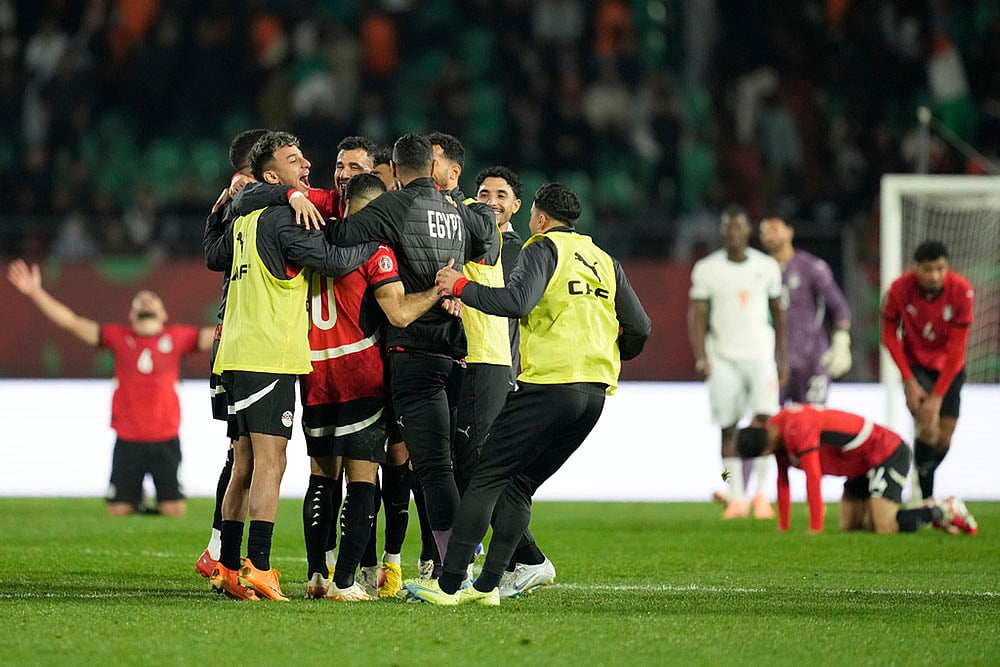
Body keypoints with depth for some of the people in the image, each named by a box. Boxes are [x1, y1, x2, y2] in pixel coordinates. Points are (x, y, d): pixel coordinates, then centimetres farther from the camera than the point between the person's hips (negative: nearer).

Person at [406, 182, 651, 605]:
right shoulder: (605, 261, 19)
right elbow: (639, 329, 17)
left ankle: (448, 585, -7)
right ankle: (488, 584, 6)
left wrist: (460, 287, -10)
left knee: (487, 479, -3)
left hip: (548, 384, -7)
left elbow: (516, 301, -19)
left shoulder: (545, 247, -1)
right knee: (519, 486, 14)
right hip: (594, 393, 7)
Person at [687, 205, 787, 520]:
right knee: (728, 428, 1)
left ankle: (762, 493, -5)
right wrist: (701, 359, -11)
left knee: (765, 418, -15)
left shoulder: (767, 267, 5)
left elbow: (777, 313, 14)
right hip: (723, 358, 0)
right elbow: (696, 317, 0)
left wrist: (782, 358, 12)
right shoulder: (706, 269, 1)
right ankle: (736, 497, 9)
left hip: (760, 355, 0)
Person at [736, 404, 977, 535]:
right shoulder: (776, 427, 1)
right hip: (862, 466, 10)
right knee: (849, 527, 7)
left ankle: (944, 511, -1)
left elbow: (813, 479, -30)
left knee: (884, 529, -23)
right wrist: (783, 527, 9)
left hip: (889, 455, -10)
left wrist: (815, 529, -27)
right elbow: (782, 481, 9)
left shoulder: (798, 428, -30)